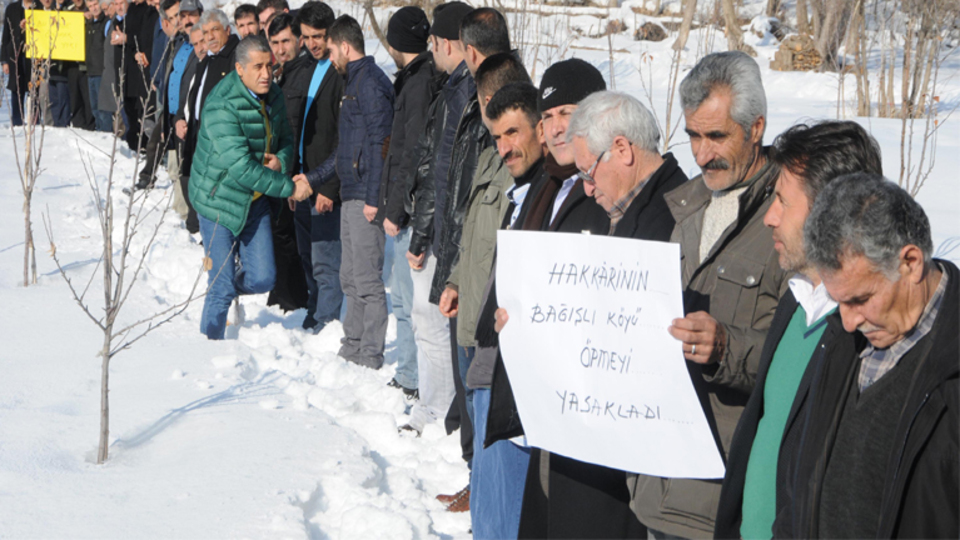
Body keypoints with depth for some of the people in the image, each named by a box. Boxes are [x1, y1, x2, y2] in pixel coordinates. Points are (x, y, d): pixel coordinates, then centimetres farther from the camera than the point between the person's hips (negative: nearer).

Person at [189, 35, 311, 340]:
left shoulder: (274, 98, 0)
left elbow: (286, 140, 14)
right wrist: (289, 188, -26)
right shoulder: (221, 107, -25)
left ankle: (228, 290, 35)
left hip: (255, 200, 6)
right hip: (218, 199, -6)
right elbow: (241, 168, -29)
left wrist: (280, 160, -11)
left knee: (262, 279, 3)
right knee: (223, 286, -4)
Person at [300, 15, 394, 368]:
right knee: (351, 278, 15)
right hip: (351, 194, 10)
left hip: (365, 196, -10)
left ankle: (370, 359, -3)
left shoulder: (371, 83, -12)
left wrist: (372, 198, -23)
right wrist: (312, 179, 27)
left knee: (367, 279, -7)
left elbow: (380, 143, -19)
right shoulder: (355, 82, 20)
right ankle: (352, 350, 23)